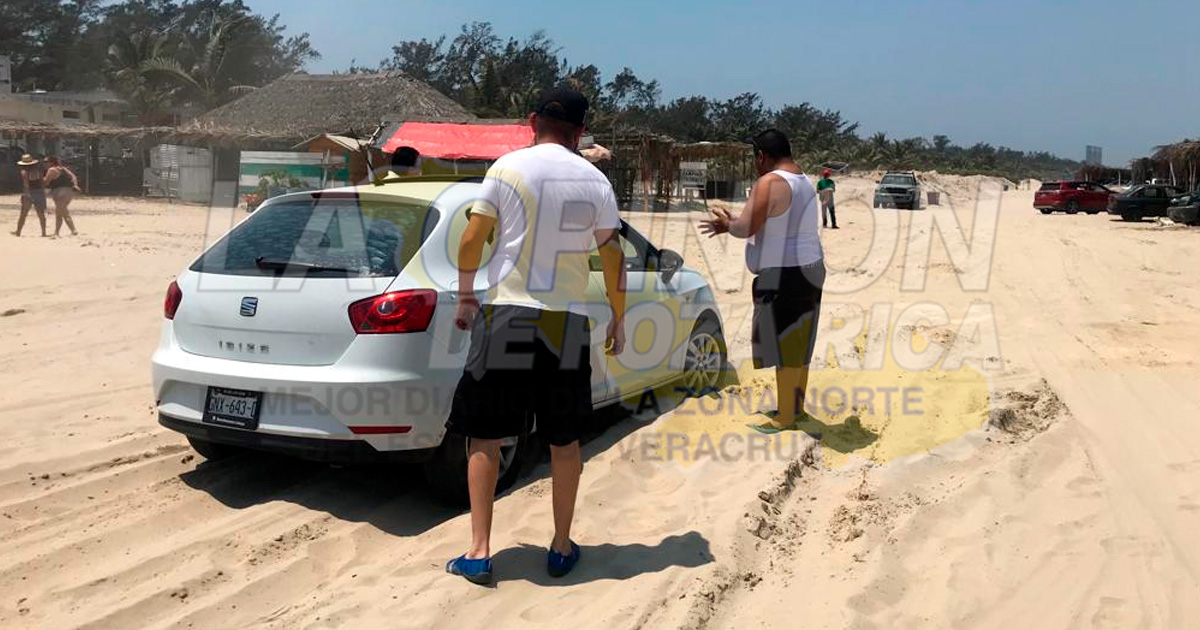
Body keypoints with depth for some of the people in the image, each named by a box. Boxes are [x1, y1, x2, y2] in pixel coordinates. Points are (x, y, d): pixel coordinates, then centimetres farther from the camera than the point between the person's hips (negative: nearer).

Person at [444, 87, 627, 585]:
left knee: (484, 436, 8)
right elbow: (613, 258, 5)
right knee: (564, 440, 14)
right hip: (568, 323, 2)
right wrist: (618, 318, 16)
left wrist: (465, 297, 10)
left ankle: (479, 552, 7)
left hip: (507, 316, -2)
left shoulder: (509, 167, -2)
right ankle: (562, 548, 22)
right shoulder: (595, 181, 4)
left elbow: (472, 239, -4)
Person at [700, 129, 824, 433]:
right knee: (797, 343, 17)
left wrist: (727, 223, 0)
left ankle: (785, 418, 6)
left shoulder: (769, 183, -17)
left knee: (785, 346, -2)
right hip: (806, 270, 10)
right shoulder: (803, 182, 14)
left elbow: (746, 228, -21)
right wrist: (731, 224, 17)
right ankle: (796, 406, 28)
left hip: (783, 276, -10)